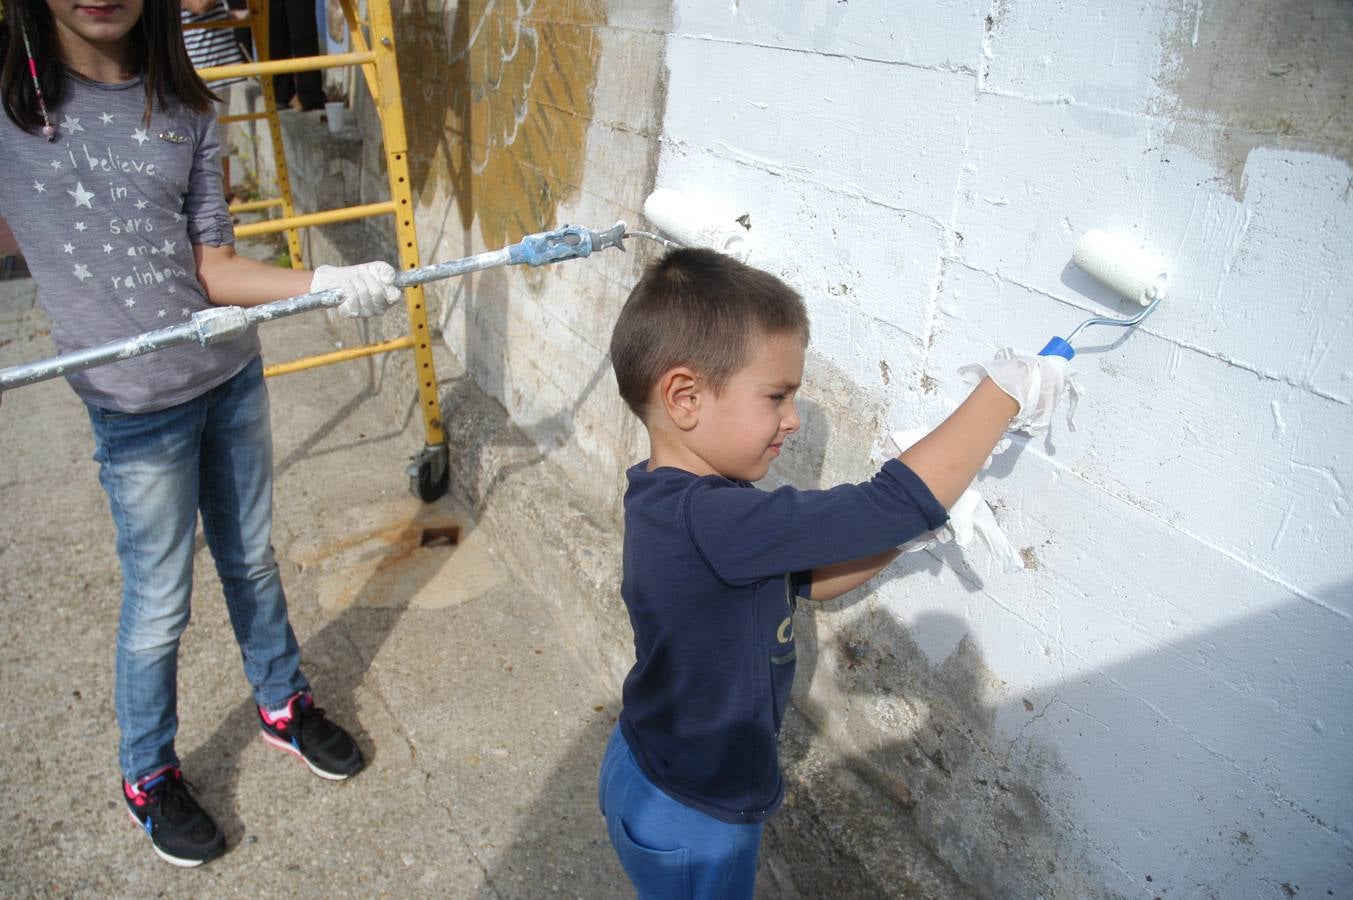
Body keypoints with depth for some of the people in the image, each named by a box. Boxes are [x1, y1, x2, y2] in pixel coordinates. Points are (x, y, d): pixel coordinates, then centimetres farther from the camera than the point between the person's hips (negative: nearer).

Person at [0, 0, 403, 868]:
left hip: (233, 376, 3)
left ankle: (284, 703, 44)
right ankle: (148, 775, 36)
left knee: (252, 561, 19)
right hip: (138, 405, -3)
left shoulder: (185, 110, 0)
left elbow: (212, 268, -2)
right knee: (160, 605, 10)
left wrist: (326, 281, -17)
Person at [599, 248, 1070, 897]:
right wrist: (1004, 391, -25)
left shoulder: (671, 500, -6)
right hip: (689, 820, -8)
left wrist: (907, 528, -10)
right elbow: (892, 503, -37)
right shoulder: (709, 520, -37)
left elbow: (807, 579, 2)